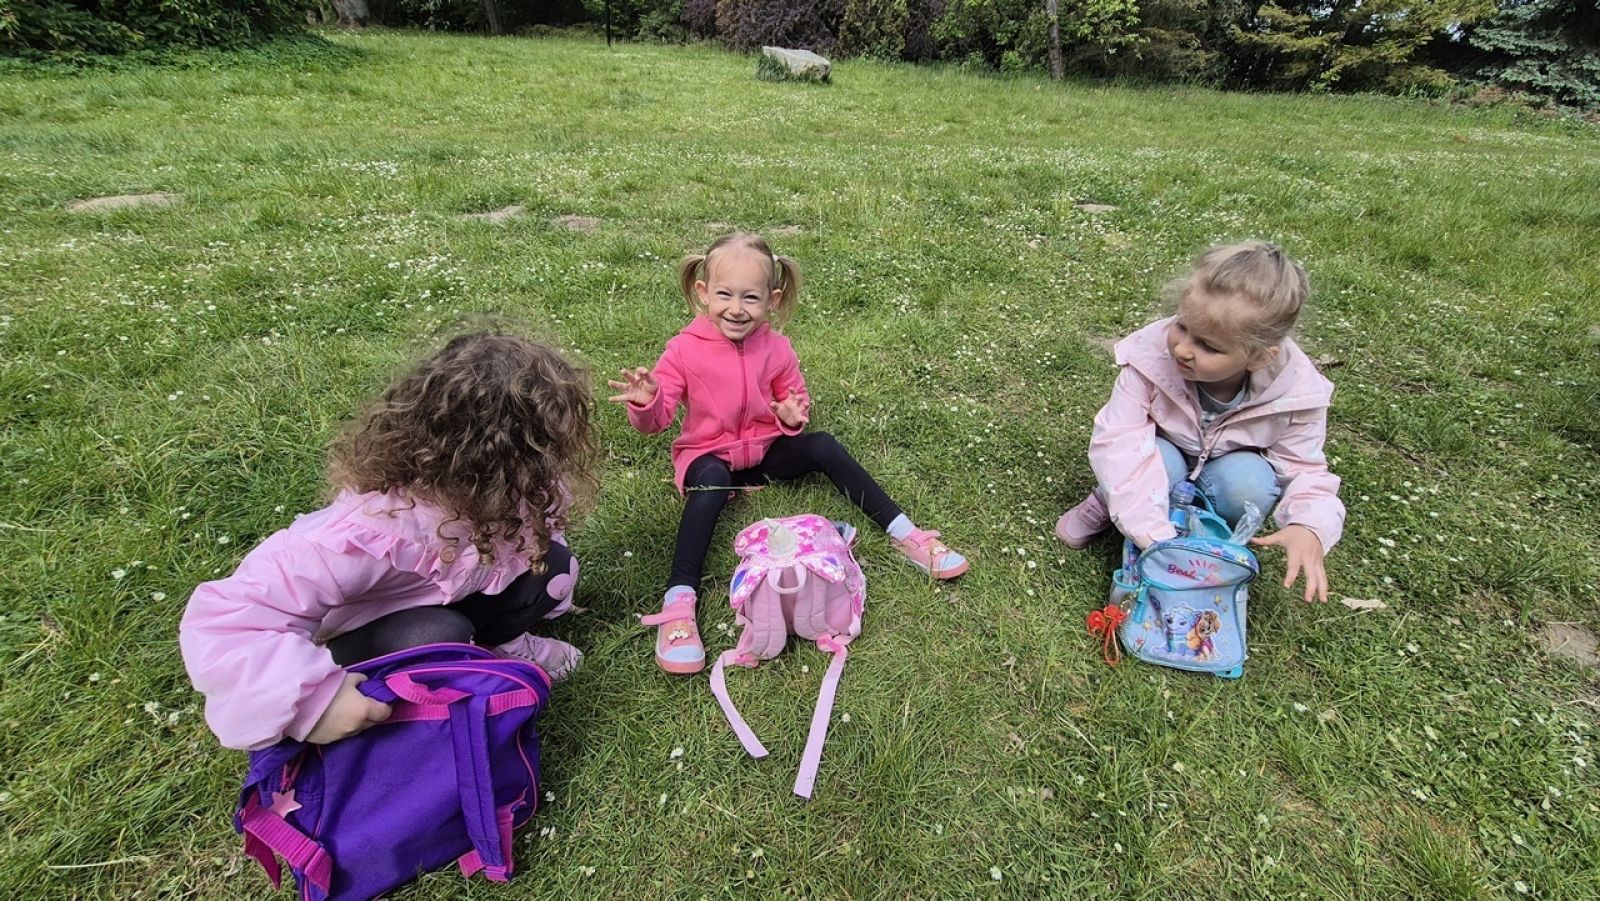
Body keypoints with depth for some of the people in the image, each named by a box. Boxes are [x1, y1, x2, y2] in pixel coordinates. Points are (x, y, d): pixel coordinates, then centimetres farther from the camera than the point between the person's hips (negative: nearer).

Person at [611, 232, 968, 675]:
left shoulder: (776, 348, -3)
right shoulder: (684, 350, -12)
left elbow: (795, 398, 9)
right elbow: (656, 419, -13)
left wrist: (794, 414, -16)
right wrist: (645, 402, -37)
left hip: (766, 448, 4)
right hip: (708, 454, -3)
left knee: (824, 446, -17)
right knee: (711, 481, -36)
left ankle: (903, 534, -13)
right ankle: (678, 602, -40)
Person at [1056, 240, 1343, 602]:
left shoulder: (1297, 392, -26)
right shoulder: (1151, 354, -33)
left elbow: (1303, 469, -15)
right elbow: (1118, 440, -37)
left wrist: (1309, 527, -39)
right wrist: (1153, 534, -45)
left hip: (1229, 467, 2)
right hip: (1163, 456, -1)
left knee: (1248, 485, -32)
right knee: (1156, 462, -35)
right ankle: (1107, 503, -4)